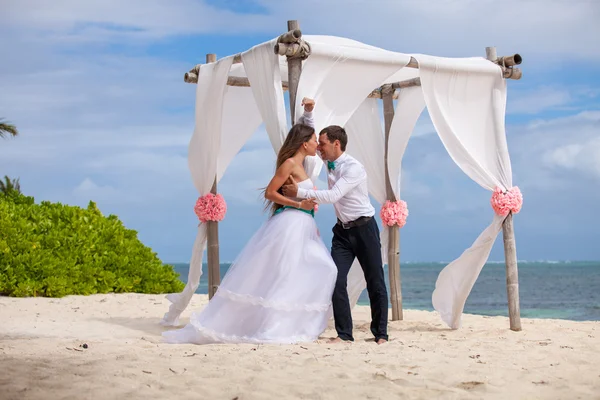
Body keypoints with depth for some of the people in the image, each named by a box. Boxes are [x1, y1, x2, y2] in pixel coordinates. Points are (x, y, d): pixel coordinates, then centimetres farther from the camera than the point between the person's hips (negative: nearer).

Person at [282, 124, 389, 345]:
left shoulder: (354, 168, -20)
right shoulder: (328, 162, 3)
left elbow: (332, 196, -30)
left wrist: (300, 192, -27)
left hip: (364, 228, -6)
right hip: (342, 230, 6)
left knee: (375, 282, 4)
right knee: (337, 281, -6)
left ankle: (380, 333, 15)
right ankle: (344, 334, -1)